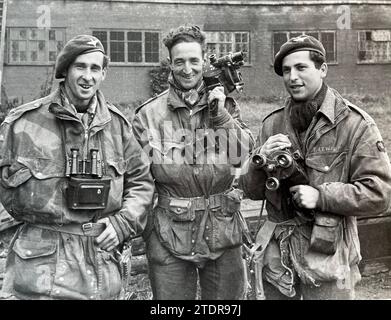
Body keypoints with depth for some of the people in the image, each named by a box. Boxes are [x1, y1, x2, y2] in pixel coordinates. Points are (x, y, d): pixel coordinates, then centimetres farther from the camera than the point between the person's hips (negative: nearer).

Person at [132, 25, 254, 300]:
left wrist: (221, 115, -14)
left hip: (223, 233, 2)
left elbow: (242, 156, -5)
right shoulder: (150, 114, -4)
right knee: (171, 297, 12)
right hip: (170, 235, -2)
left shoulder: (225, 104, 5)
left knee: (229, 296, 16)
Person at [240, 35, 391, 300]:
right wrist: (260, 160, -14)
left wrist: (321, 196, -21)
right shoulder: (273, 124, 4)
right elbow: (252, 191, 5)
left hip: (327, 257, -3)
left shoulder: (355, 124, -8)